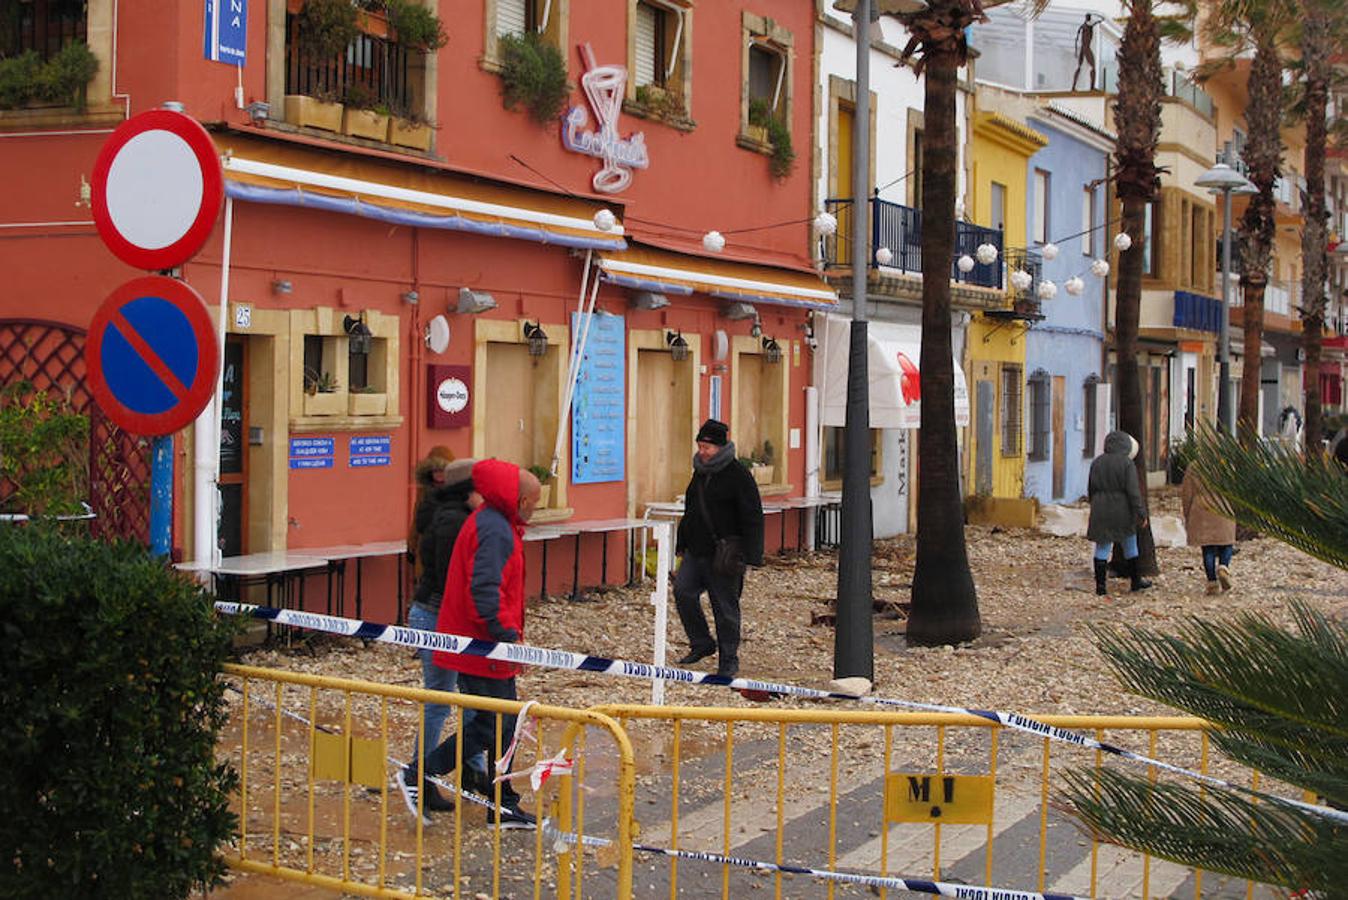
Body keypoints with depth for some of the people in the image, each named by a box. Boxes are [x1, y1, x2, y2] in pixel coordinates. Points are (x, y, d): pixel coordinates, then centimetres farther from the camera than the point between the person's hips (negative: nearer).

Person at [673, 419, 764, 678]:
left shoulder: (738, 476, -11)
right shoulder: (700, 473, 14)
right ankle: (701, 644, 11)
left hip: (722, 556, -7)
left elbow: (752, 519, -13)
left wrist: (746, 555, -18)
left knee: (725, 607, 0)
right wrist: (682, 544, 21)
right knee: (683, 591, -5)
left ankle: (728, 660, 13)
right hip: (696, 551, 7)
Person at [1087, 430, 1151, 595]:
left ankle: (1100, 585, 2)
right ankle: (1135, 581, 26)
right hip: (1122, 511, -3)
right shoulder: (1127, 463, -11)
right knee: (1130, 546, 14)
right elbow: (1133, 491, -14)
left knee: (1102, 547, 6)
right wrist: (1141, 513, -10)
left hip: (1100, 511, 3)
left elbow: (1091, 489, 12)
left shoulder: (1097, 462, 4)